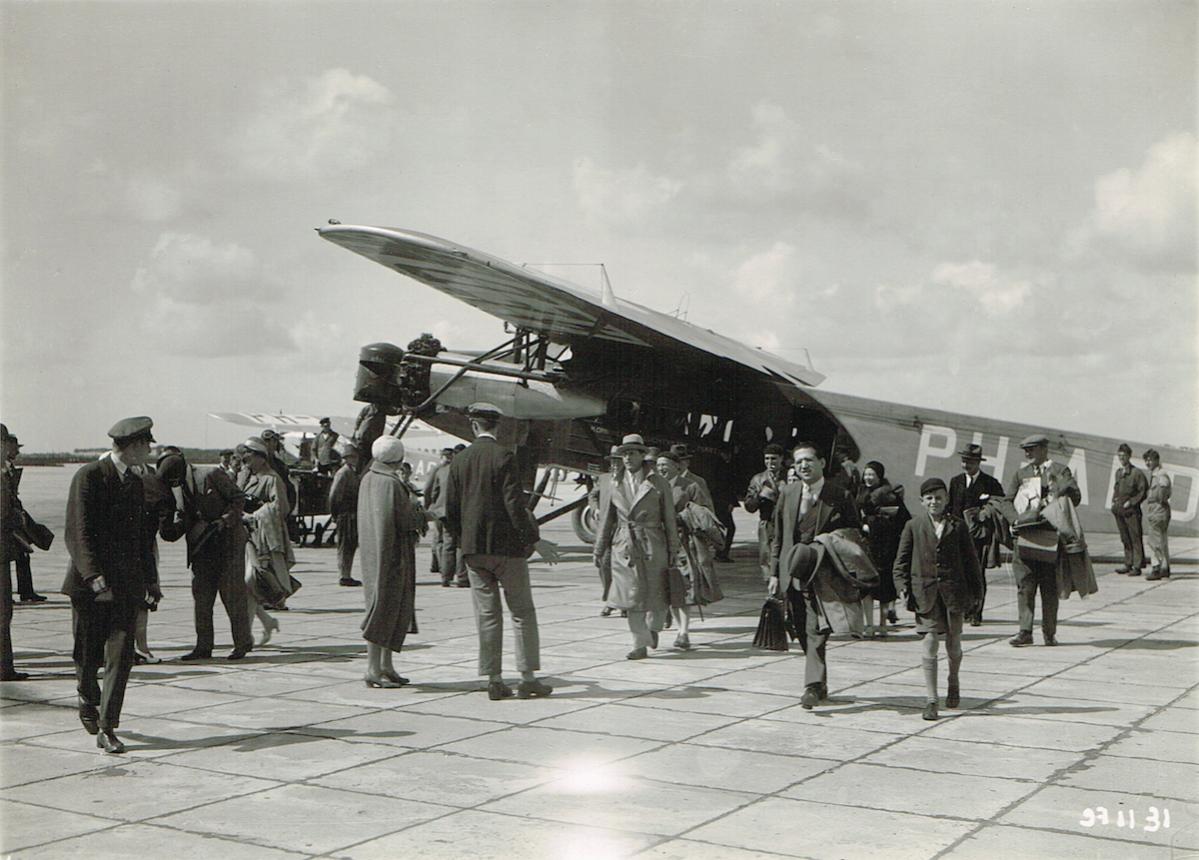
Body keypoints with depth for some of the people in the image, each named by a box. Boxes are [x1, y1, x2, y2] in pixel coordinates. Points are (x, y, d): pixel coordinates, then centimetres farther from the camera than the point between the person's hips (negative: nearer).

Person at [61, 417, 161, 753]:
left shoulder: (135, 482, 15)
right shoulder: (89, 476, -8)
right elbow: (78, 532, -14)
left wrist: (150, 579, 23)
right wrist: (95, 578, -23)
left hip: (127, 584, 5)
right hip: (90, 583, -5)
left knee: (120, 656, -4)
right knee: (88, 655, 7)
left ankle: (106, 728, -1)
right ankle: (88, 701, 36)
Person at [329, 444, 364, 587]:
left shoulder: (353, 473, 16)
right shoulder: (343, 472, -13)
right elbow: (334, 495, -17)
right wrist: (335, 515, -14)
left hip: (353, 515, 9)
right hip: (346, 515, -9)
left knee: (352, 545, 13)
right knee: (345, 546, -5)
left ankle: (347, 576, 19)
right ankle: (345, 577, -1)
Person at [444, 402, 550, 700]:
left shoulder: (459, 461, 4)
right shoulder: (503, 456, -11)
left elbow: (451, 509, 8)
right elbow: (514, 502, -14)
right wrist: (529, 537, -4)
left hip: (474, 549, 4)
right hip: (507, 546, -4)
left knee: (487, 614, 7)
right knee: (522, 612, 5)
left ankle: (494, 680, 8)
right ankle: (528, 677, 5)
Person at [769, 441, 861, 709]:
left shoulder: (840, 497, -3)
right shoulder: (788, 494, 8)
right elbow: (778, 536, 12)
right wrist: (775, 572, 7)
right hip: (793, 573, 4)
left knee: (816, 631, -12)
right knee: (803, 632, 10)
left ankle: (813, 686, -10)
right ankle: (819, 683, 23)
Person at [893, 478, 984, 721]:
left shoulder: (958, 526, 4)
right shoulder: (913, 526, 4)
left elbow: (970, 560, 8)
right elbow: (901, 560, 7)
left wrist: (975, 591, 6)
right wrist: (904, 587, -2)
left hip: (953, 591, 1)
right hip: (926, 593, -1)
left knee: (953, 644, 9)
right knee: (930, 642, -6)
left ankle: (953, 681, 39)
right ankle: (930, 699, -2)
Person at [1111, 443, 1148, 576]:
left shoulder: (1137, 473, -8)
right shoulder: (1118, 472, 12)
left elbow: (1144, 491, -8)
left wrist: (1131, 502, -13)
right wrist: (1114, 501, 9)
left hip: (1132, 510, -7)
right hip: (1119, 510, 7)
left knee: (1135, 539, -3)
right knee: (1125, 539, 11)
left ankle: (1137, 566, 0)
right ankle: (1128, 564, 18)